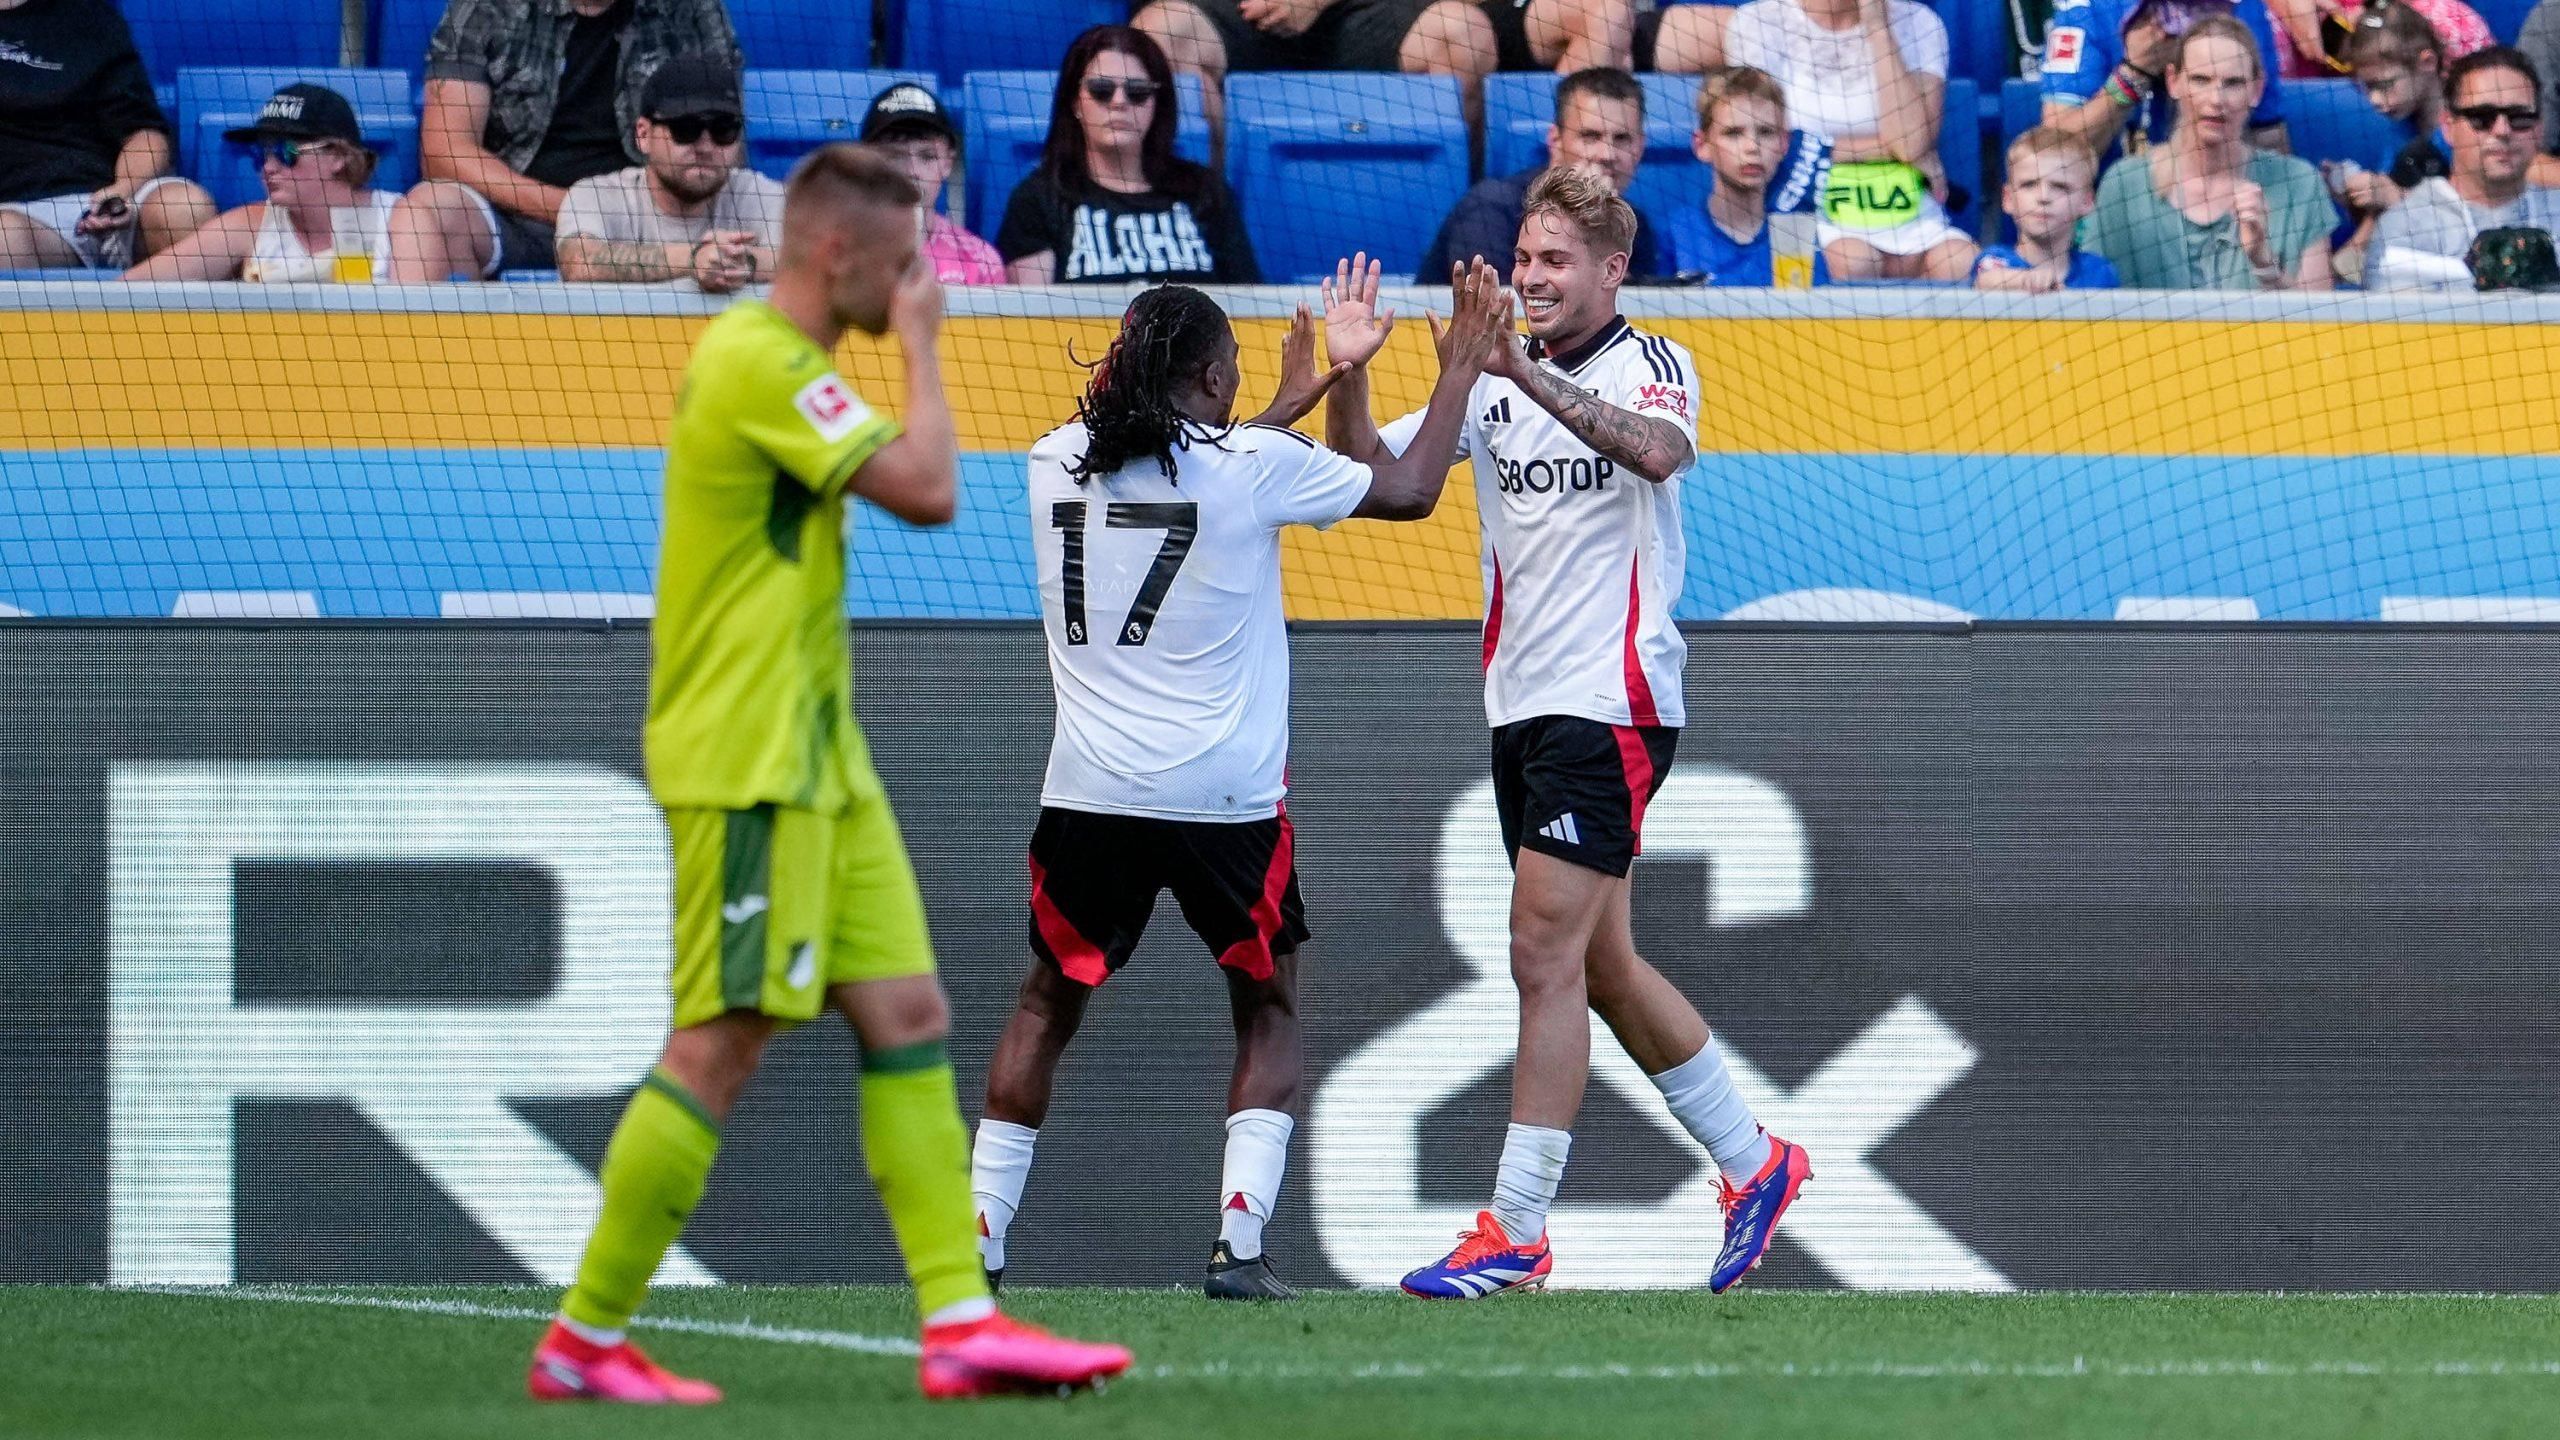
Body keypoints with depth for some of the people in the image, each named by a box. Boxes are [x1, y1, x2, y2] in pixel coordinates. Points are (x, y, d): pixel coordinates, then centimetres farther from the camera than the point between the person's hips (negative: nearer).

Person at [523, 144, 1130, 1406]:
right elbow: (927, 488, -20)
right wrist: (921, 341, -9)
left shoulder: (774, 363, 16)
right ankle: (583, 1341, -1)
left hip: (815, 760, 11)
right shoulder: (760, 365, -17)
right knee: (722, 1046, -8)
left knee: (909, 1017, 4)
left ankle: (962, 1323, 1)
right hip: (747, 768, -11)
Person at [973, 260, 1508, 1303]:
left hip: (1089, 792, 3)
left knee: (1048, 1005, 16)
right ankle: (1240, 1244, -1)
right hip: (1225, 795, -3)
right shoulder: (1254, 466, -8)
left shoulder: (1057, 462, 4)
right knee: (1267, 1011, 13)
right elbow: (1410, 492, 5)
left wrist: (1290, 403, 33)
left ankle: (975, 1239, 10)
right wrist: (1461, 366, 17)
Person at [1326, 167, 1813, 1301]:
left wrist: (1529, 373, -39)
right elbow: (1369, 470, 6)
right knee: (1602, 966, 13)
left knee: (1546, 960, -12)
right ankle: (1753, 1162, 27)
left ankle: (1514, 1231, -11)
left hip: (1611, 703, -7)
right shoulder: (1494, 381, 11)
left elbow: (1658, 449, -29)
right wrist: (1351, 376, -13)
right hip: (1522, 701, 7)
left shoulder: (1650, 365, -6)